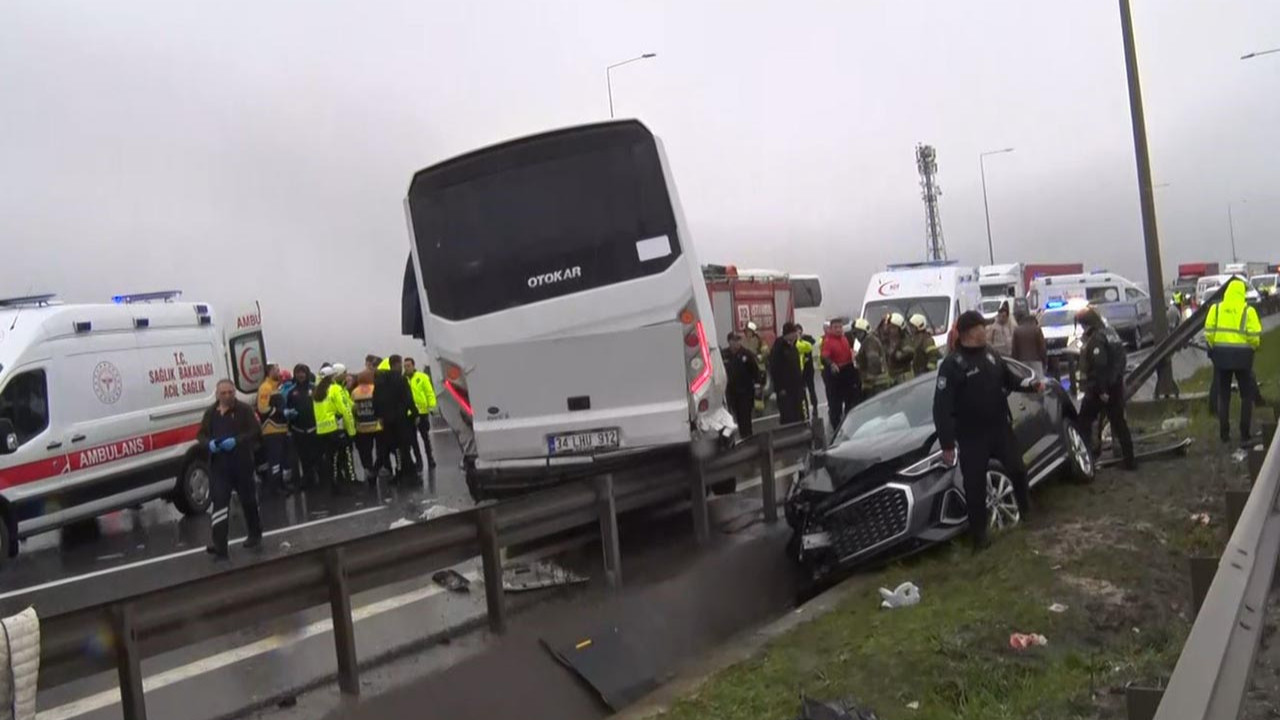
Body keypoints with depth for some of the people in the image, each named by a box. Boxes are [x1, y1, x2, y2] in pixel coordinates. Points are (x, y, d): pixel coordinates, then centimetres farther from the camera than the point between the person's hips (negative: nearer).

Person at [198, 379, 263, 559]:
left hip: (242, 463, -2)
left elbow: (256, 432, -7)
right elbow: (201, 436, 14)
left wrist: (237, 441, -22)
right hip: (219, 465, 2)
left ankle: (255, 536, 32)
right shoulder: (210, 413, 9)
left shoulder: (244, 410, -2)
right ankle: (219, 546, -12)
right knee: (219, 503, -7)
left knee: (249, 501, 12)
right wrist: (209, 444, -10)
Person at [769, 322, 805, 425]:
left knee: (799, 417, 10)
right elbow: (774, 370, -14)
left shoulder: (793, 347, 13)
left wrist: (802, 384, 12)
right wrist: (780, 388, -16)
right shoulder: (778, 348, -10)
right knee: (787, 418, -6)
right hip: (785, 389, -7)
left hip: (797, 388, 7)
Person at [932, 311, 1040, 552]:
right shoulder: (952, 364, -17)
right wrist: (947, 444, -21)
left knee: (1017, 469, 15)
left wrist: (1031, 384, 0)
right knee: (975, 486, 2)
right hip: (972, 436, -6)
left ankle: (1026, 509, 43)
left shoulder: (991, 354, 4)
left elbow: (1009, 379, 21)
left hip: (1001, 428, 6)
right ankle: (979, 534, 17)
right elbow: (941, 407, -19)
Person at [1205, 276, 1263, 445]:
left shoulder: (1215, 308, 1)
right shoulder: (1248, 311, -6)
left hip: (1221, 354, 2)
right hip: (1242, 355, -2)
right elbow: (1254, 335, -10)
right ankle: (1244, 433, 10)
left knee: (1223, 396, 12)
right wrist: (1254, 348, 10)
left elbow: (1208, 332, -4)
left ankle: (1224, 433, 12)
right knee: (1247, 395, 12)